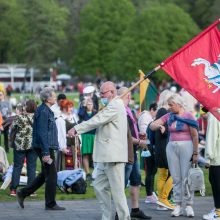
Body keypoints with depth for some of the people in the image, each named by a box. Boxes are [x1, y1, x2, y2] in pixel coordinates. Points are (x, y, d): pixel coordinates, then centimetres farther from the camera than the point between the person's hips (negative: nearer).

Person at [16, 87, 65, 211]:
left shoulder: (47, 110, 15)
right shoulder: (43, 111, -16)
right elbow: (42, 134, -21)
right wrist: (46, 153, -23)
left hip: (48, 147, 10)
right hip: (45, 148, -10)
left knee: (45, 175, 16)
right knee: (51, 176, -3)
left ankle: (23, 194, 19)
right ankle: (50, 204, 4)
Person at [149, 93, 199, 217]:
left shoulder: (188, 116, -4)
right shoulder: (169, 116, 8)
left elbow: (195, 136, -4)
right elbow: (152, 126, 6)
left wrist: (195, 153, -5)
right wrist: (159, 126, -16)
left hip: (186, 146, -4)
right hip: (172, 147, 4)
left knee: (186, 177, -5)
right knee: (176, 178, 5)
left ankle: (189, 205, 1)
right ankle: (178, 205, 8)